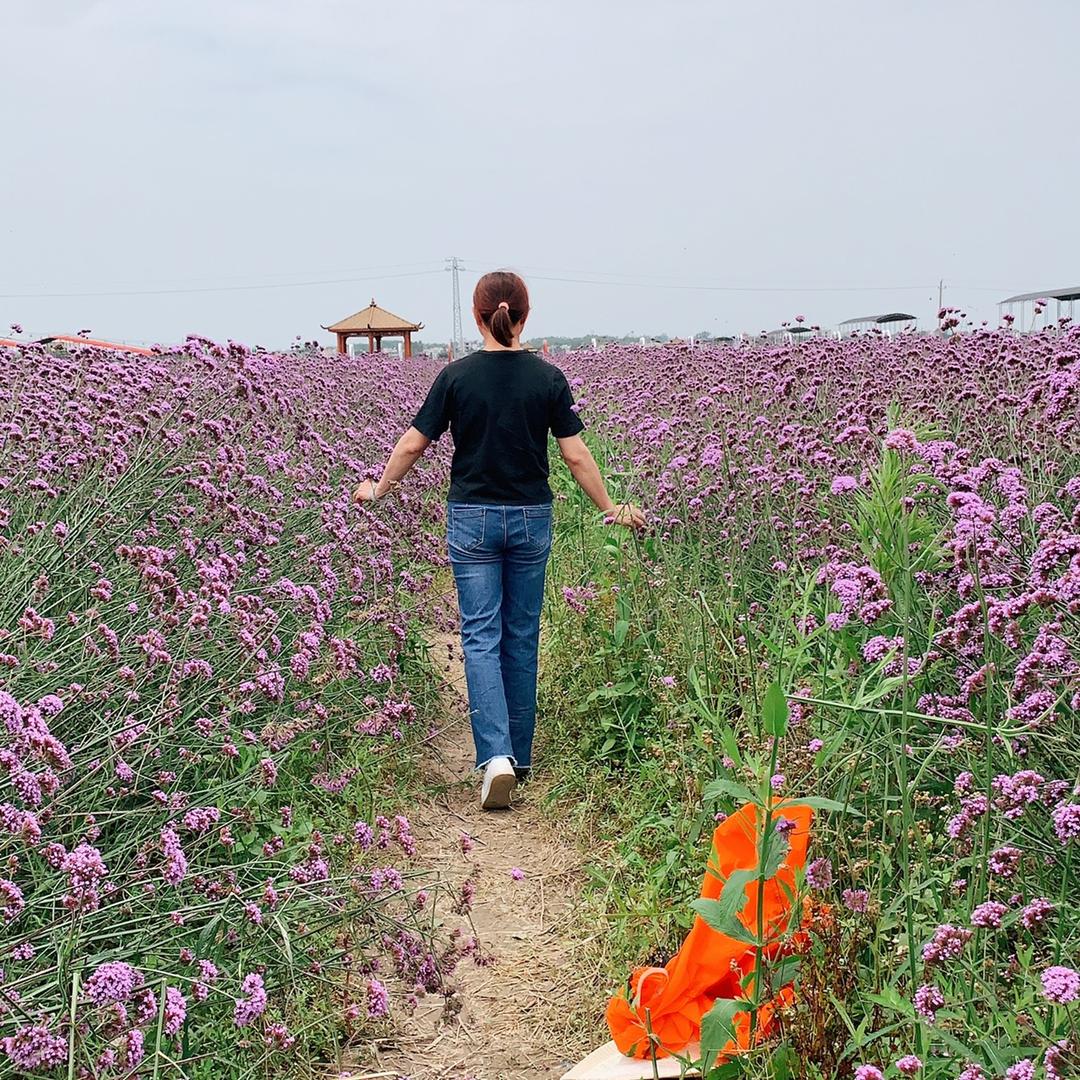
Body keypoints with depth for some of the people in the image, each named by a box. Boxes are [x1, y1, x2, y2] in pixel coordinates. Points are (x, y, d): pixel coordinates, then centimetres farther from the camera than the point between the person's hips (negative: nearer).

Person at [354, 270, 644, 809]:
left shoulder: (457, 375, -6)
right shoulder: (548, 377, -3)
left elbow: (412, 445, -2)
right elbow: (575, 454, -2)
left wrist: (378, 489, 14)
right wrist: (611, 509, 10)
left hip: (472, 518, -2)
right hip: (531, 519, 2)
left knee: (481, 635, -1)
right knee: (522, 636, 12)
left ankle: (495, 756, -16)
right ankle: (519, 754, 22)